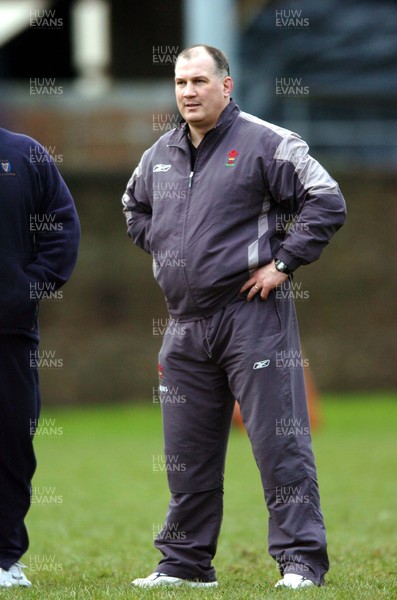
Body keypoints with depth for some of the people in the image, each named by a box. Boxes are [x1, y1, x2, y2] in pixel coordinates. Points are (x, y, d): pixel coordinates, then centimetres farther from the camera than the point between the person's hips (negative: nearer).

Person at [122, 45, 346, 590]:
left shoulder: (266, 144, -7)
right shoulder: (159, 156, 13)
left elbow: (327, 202, -10)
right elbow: (135, 207, 34)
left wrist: (283, 263, -12)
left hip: (252, 316, -6)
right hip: (186, 325, 6)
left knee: (280, 442, -7)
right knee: (187, 452, 11)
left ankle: (301, 561, -6)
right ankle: (184, 563, 21)